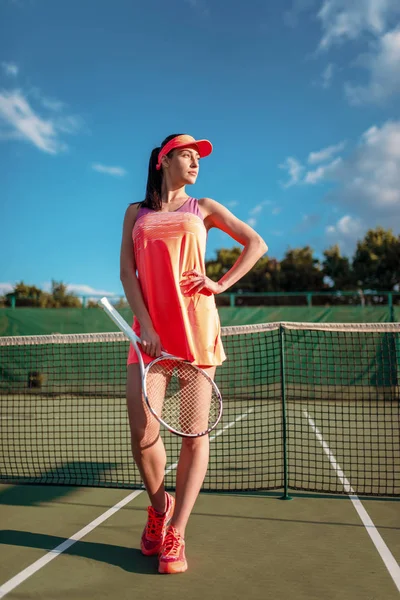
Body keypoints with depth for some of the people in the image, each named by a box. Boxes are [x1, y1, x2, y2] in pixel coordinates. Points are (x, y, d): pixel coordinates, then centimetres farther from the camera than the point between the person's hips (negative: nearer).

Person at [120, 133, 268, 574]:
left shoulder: (203, 208, 15)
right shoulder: (137, 212, 16)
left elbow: (256, 243, 13)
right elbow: (127, 271, 5)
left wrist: (222, 284, -1)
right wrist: (144, 325, -8)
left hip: (195, 324, 0)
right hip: (150, 327, 0)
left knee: (194, 431, -3)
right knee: (143, 434, -8)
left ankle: (176, 534, 8)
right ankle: (159, 507, 21)